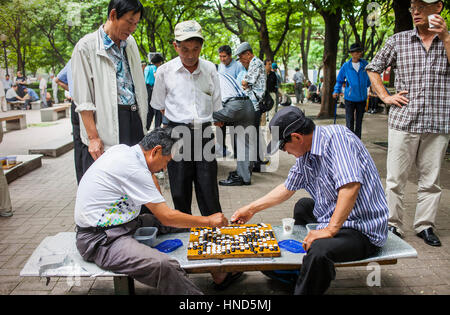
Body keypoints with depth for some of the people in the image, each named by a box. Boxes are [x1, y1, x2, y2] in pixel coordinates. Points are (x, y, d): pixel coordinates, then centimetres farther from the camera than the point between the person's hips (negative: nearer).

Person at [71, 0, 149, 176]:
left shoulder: (130, 42, 15)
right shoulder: (86, 46, -4)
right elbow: (83, 100, -8)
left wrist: (142, 122, 14)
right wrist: (93, 137, -14)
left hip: (134, 121, 6)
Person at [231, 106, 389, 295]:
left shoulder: (336, 137, -22)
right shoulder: (305, 155, 5)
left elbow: (351, 186, -33)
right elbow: (288, 188, 17)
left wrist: (330, 230, -33)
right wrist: (251, 209, 19)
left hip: (364, 230, -10)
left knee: (319, 250, -36)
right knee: (302, 206, 29)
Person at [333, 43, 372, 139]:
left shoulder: (365, 64, 2)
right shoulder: (346, 66, -2)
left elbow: (369, 77, 18)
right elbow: (339, 80, 8)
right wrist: (336, 91, -1)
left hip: (362, 98, 2)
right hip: (350, 98, -2)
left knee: (359, 121, 11)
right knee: (350, 121, -1)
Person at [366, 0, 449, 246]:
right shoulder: (398, 40, 7)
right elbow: (373, 69, 14)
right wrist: (385, 96, 3)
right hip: (403, 122, -1)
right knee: (395, 178, 2)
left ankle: (425, 225, 22)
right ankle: (393, 226, 14)